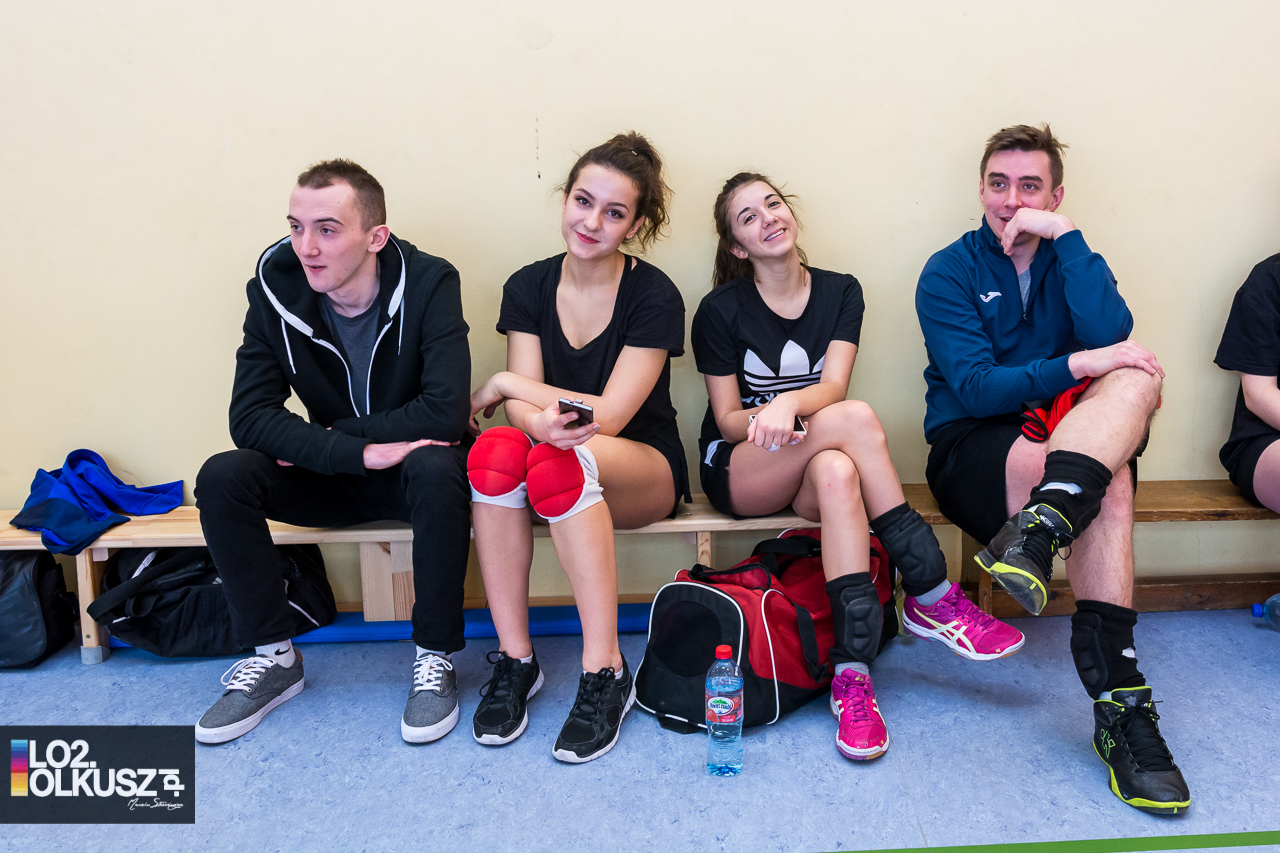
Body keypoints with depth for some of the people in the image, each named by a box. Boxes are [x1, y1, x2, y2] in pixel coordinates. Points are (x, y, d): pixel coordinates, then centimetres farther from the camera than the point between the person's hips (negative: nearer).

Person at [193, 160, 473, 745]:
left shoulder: (428, 283, -19)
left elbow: (446, 414, -29)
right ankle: (274, 657, -3)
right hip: (332, 476, 3)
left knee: (436, 469, -36)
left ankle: (435, 658, -17)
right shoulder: (275, 286, -10)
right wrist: (361, 452, -29)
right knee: (222, 478, -20)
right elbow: (249, 416, -16)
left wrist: (328, 434, -21)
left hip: (412, 464, -3)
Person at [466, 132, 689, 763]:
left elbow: (609, 416, -17)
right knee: (494, 452, -31)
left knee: (560, 462, -36)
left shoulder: (654, 297, -10)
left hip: (643, 472, -3)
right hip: (561, 478, 3)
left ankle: (604, 670, -27)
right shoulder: (528, 288, 2)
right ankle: (514, 659, -19)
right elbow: (522, 409, -8)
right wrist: (540, 420, -33)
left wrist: (504, 386, -12)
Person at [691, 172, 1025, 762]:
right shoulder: (721, 310, -2)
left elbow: (833, 386, -10)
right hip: (737, 471, -2)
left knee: (837, 472, -37)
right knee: (855, 418, -32)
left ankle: (853, 675, -38)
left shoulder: (840, 292, 5)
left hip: (815, 467, 3)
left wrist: (790, 403, -33)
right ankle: (932, 596, -27)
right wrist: (765, 417, -27)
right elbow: (728, 419, -4)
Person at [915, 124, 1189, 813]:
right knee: (1109, 488, -32)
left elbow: (1110, 337, -10)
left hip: (1067, 437, 4)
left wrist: (1064, 236, -11)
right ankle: (1119, 705, -38)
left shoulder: (1074, 261, 14)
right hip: (973, 450, -3)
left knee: (1140, 378, -30)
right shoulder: (950, 273, 3)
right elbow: (975, 390, -11)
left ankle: (1038, 532, -47)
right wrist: (1077, 365, -23)